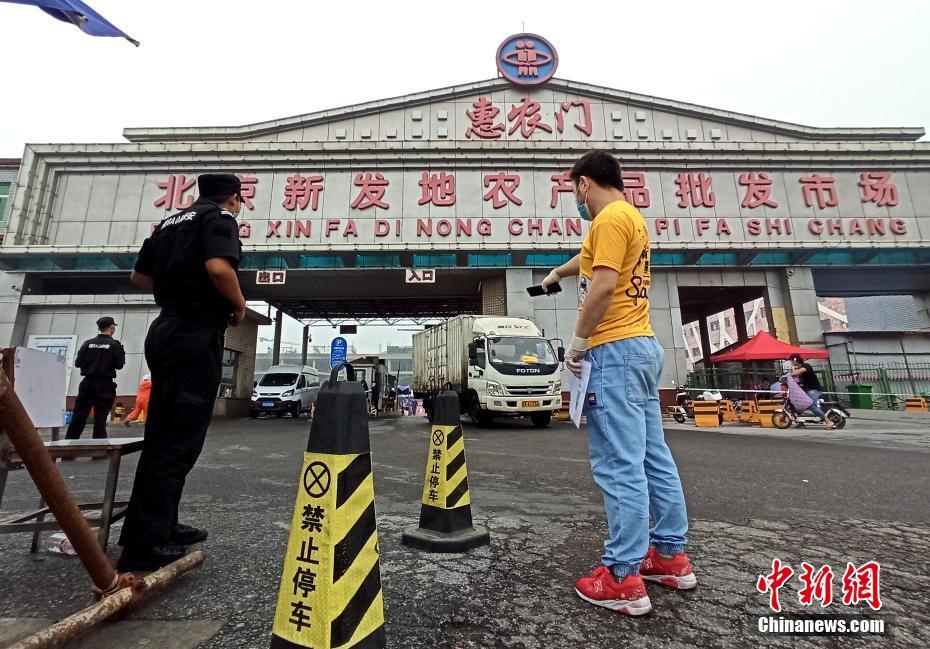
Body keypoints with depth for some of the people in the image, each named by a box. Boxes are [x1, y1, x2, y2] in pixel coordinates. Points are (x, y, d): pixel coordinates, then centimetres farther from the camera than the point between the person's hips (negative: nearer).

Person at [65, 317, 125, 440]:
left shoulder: (88, 343, 1)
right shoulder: (115, 344, -7)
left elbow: (78, 363, 1)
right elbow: (119, 365, -9)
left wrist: (89, 362, 20)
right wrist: (122, 354, 6)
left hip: (87, 383, 3)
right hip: (105, 385, -3)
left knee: (78, 415, 11)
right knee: (100, 416, 1)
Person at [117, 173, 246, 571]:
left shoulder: (170, 222, 21)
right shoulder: (220, 218, -5)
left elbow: (141, 277, 24)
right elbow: (218, 268, -24)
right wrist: (239, 304, -8)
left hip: (165, 329, 9)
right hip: (196, 333, -9)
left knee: (164, 434, 13)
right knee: (178, 438, -6)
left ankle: (161, 525, 23)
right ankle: (143, 542, -1)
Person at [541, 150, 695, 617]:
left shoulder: (611, 216, -8)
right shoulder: (631, 217, 23)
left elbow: (604, 285, -20)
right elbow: (589, 258, 38)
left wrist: (578, 341, -11)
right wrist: (557, 273, 52)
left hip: (615, 349, -10)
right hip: (640, 346, 10)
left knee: (620, 466, -7)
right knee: (654, 458, 13)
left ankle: (623, 578, 3)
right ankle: (671, 556, 24)